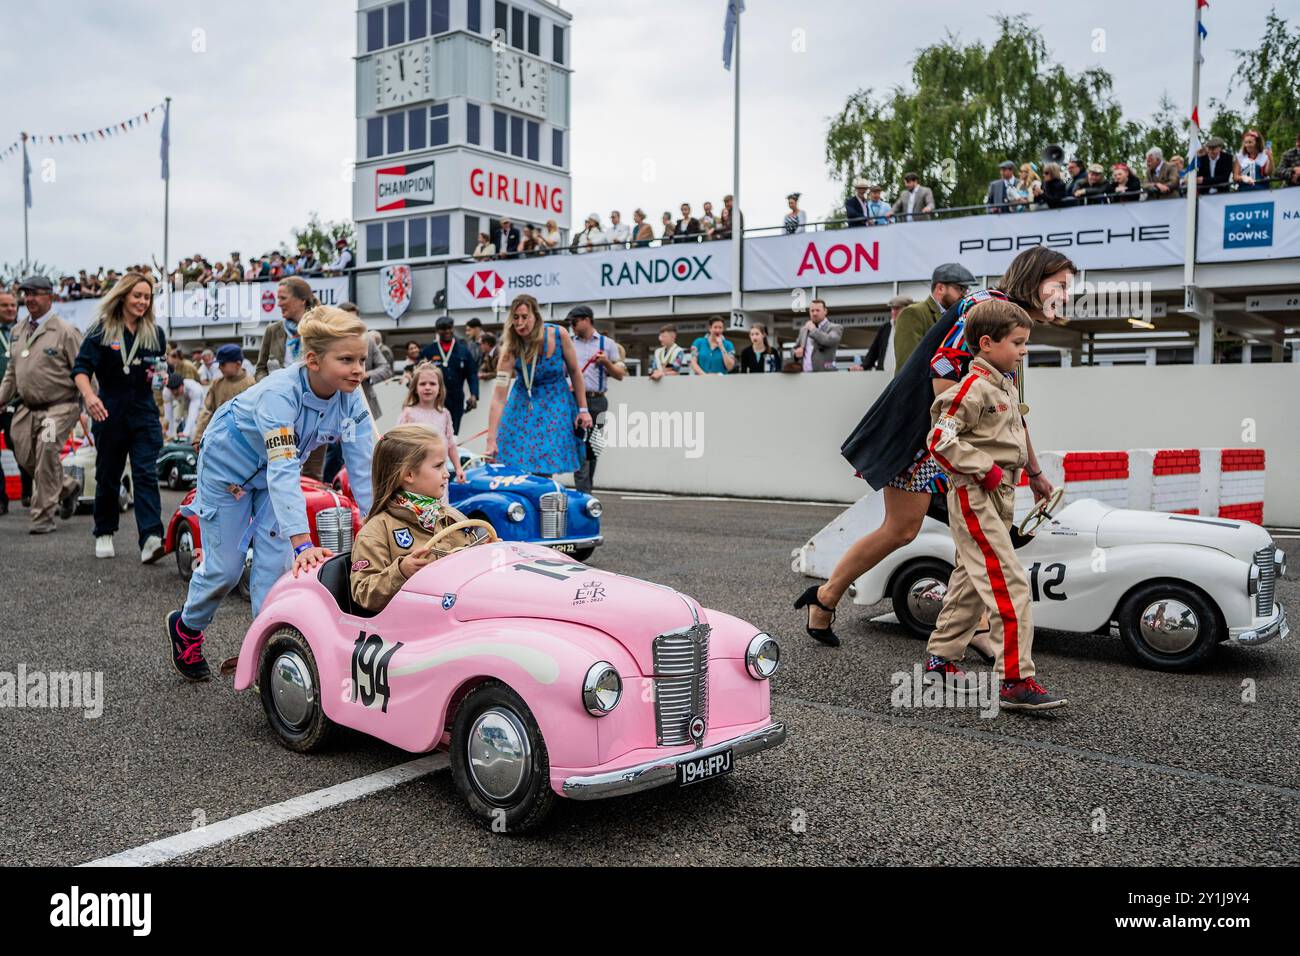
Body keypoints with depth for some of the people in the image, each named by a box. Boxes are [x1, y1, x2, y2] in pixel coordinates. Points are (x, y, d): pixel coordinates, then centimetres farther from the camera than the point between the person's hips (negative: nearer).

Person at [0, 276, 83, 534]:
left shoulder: (65, 332, -7)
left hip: (59, 407, -7)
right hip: (27, 409, 7)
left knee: (46, 451, -19)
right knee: (26, 458, 6)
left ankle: (43, 516, -9)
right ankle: (68, 486, 32)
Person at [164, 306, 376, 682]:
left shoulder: (351, 400, -23)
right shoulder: (280, 393, -40)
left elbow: (362, 469, -20)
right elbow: (282, 471, -48)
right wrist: (303, 543, -56)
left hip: (277, 470, 5)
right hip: (229, 464, -5)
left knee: (277, 563, -4)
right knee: (224, 566, 3)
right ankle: (186, 627, 32)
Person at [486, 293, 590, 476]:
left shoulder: (558, 335, -20)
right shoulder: (510, 350, -22)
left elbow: (575, 372, -4)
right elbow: (499, 397, -27)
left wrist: (583, 409, -3)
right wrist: (491, 440, -34)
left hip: (557, 402, 0)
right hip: (524, 404, 0)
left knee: (548, 466, -6)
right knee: (519, 463, -2)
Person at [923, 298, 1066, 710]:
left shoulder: (1006, 386, 15)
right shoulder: (974, 386, -15)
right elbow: (941, 439, -22)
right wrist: (985, 468, -20)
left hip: (998, 495, 10)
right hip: (974, 495, -10)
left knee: (971, 581, 16)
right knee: (1010, 584, -12)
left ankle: (940, 657, 28)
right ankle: (1015, 680, -8)